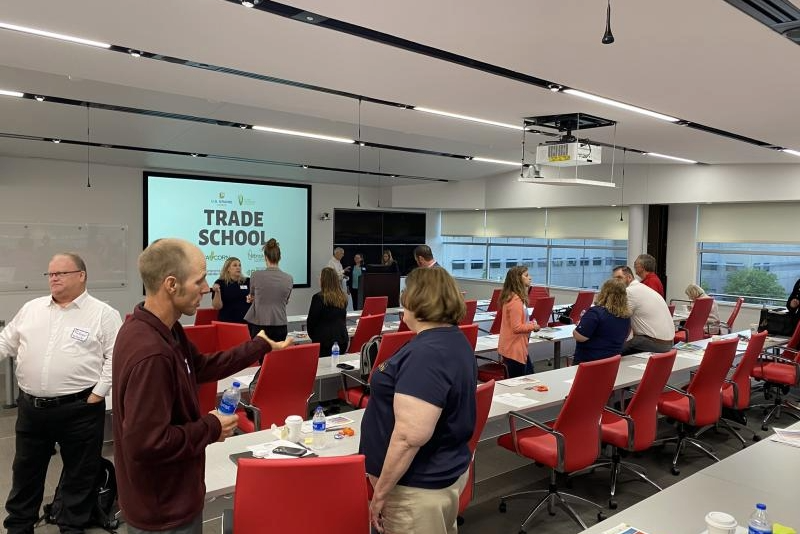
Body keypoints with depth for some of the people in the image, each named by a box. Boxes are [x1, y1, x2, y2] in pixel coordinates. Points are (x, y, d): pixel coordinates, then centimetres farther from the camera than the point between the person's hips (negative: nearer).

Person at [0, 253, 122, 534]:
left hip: (79, 408, -4)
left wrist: (97, 394, -13)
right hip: (31, 406, 5)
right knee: (25, 469, 19)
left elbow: (116, 357, -10)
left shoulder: (103, 314, -7)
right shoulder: (31, 308, 9)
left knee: (79, 473, 10)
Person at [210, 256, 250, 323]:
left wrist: (253, 299, -8)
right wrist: (217, 292, -20)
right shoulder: (220, 283, 0)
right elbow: (217, 307, -5)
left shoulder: (247, 281, 7)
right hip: (227, 322, -2)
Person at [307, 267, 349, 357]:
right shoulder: (343, 297, 5)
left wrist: (312, 335, 12)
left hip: (324, 341, -6)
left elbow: (311, 320, -5)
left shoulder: (318, 297, -12)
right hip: (342, 339, 6)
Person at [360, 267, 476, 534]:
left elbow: (411, 436, -31)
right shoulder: (454, 340, 5)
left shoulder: (427, 354, -27)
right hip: (443, 473, 9)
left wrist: (380, 492, -20)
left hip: (420, 486, -9)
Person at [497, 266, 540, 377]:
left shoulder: (512, 297, 9)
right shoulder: (515, 300, -22)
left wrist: (530, 323, 6)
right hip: (514, 349, -11)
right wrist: (533, 326, -11)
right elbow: (517, 328, -25)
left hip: (518, 347, 11)